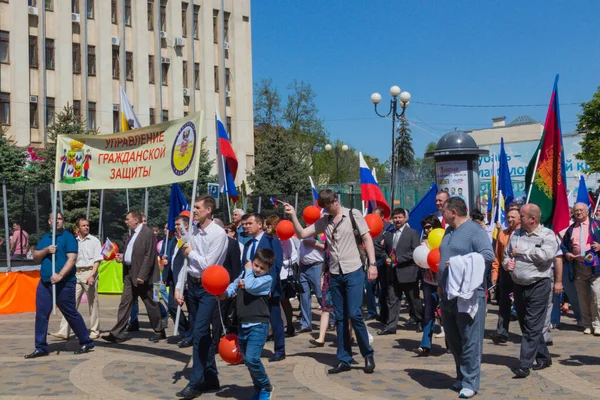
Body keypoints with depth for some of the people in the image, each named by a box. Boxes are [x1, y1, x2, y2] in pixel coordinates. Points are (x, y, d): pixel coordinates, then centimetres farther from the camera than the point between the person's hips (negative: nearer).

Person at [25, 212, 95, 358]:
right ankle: (41, 347, 11)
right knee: (41, 315, 3)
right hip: (45, 282, 6)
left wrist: (60, 275, -23)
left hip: (64, 283, -6)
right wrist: (46, 250, -10)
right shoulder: (45, 238, 15)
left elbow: (72, 259, -13)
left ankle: (86, 342, 14)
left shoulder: (68, 236, -4)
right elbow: (35, 257, 9)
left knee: (71, 314, 1)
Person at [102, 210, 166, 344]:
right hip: (129, 274, 8)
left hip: (142, 275, -8)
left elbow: (149, 256, -18)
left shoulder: (147, 233, -13)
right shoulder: (132, 234, 14)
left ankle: (159, 332, 18)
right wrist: (122, 257, 3)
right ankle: (117, 334, 6)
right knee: (125, 303, 5)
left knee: (151, 304, 4)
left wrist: (142, 276, -21)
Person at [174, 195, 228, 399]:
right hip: (192, 285, 7)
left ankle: (196, 383, -5)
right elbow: (185, 260, 7)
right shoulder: (192, 230, 4)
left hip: (208, 288, -6)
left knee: (199, 333, -10)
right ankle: (211, 378, 24)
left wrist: (191, 252, -4)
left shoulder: (218, 234, -14)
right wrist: (178, 288, 4)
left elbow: (208, 264, -18)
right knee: (203, 333, 13)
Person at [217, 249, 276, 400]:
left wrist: (248, 270, -8)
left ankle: (266, 387, 4)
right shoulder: (244, 274, 12)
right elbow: (234, 286, 16)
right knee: (247, 359, 12)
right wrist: (225, 294, -4)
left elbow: (250, 286, -23)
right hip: (243, 325, 7)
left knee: (252, 358, -16)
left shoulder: (267, 279, -9)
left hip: (258, 325, -7)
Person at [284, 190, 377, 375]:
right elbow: (301, 234, 7)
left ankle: (368, 355, 5)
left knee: (354, 314, -11)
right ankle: (344, 359, 15)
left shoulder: (353, 215, -3)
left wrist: (372, 264, -12)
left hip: (353, 272, -5)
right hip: (335, 274, 5)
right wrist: (293, 216, -6)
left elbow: (367, 239, -5)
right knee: (340, 318, 8)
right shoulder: (324, 221, 9)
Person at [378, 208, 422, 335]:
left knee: (413, 300, 7)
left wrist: (398, 259, -17)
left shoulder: (413, 233, -4)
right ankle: (391, 326, 9)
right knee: (392, 300, 5)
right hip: (392, 273, 5)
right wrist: (386, 258, -4)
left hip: (408, 273, -5)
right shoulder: (388, 234, 12)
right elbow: (384, 250, 19)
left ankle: (421, 322, 23)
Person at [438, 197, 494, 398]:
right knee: (453, 340, 14)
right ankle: (461, 377, 26)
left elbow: (489, 255, -20)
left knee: (470, 341, -4)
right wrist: (440, 284, 18)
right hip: (448, 294, 9)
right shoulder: (448, 231, 16)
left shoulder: (474, 230, -10)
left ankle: (470, 382, 2)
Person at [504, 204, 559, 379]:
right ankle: (544, 357, 29)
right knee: (526, 325, 14)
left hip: (539, 285, -7)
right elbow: (506, 255, 18)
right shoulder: (516, 234, 11)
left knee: (532, 328, -7)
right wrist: (507, 263, -5)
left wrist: (521, 252, -13)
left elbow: (546, 254, -24)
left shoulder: (547, 235, -6)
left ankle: (524, 365, -6)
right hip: (519, 285, 7)